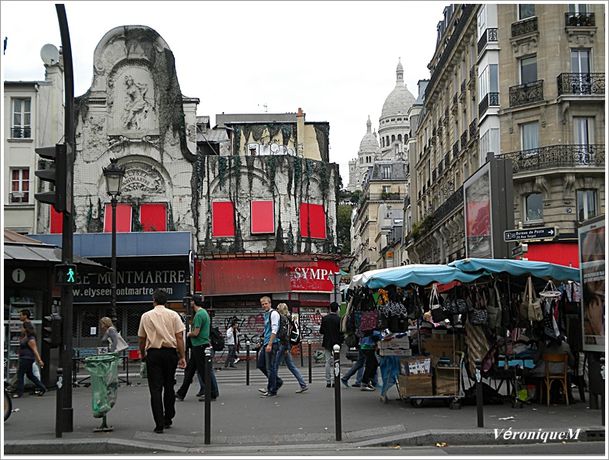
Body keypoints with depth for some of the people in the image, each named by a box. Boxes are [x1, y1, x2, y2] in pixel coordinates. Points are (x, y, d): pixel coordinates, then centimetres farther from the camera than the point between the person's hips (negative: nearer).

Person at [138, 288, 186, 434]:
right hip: (170, 352, 1)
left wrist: (142, 354, 23)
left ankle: (159, 424, -6)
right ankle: (168, 419, 22)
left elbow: (142, 339, 8)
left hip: (153, 353, -1)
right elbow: (180, 337, -2)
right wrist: (182, 357, 1)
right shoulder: (173, 315, 3)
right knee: (169, 386, 16)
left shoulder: (146, 316, 3)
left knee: (155, 389, -1)